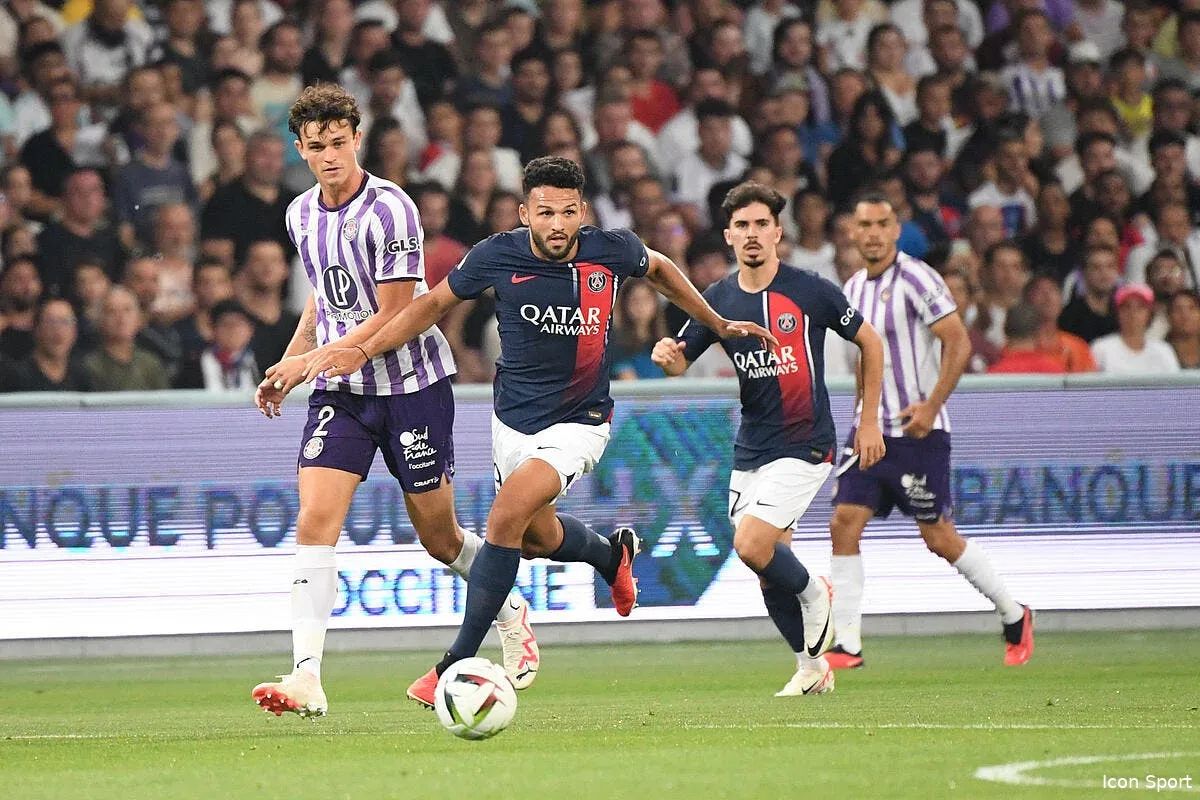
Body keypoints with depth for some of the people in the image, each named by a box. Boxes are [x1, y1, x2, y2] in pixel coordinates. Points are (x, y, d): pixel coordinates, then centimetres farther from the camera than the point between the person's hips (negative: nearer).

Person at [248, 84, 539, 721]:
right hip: (340, 390, 5)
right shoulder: (301, 215, 5)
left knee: (438, 536, 7)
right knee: (314, 524, -14)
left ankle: (511, 613, 38)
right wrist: (287, 365, 16)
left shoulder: (389, 210, -17)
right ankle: (306, 679, -20)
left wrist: (313, 359, -20)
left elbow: (393, 318, -18)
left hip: (411, 384, -5)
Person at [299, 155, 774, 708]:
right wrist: (362, 352, -7)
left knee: (507, 515, -24)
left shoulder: (613, 251, -15)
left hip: (578, 423, -3)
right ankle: (612, 554, 57)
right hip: (513, 419, 3)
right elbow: (435, 303, 1)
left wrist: (717, 324, 17)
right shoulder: (498, 257, -15)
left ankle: (458, 662, -19)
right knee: (537, 536, 21)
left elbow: (658, 268, 10)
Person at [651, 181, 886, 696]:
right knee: (770, 571, 6)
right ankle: (812, 667, 25)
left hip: (805, 444, -5)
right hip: (751, 449, 5)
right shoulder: (718, 300, 3)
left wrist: (869, 422, 2)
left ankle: (812, 593, 9)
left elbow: (870, 343, 2)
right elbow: (681, 361, 5)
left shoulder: (809, 291, -9)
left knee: (751, 546, -21)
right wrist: (666, 355, -21)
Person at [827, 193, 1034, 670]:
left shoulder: (915, 279, -12)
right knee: (844, 522, -7)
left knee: (938, 537, -3)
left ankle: (1014, 617, 17)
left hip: (919, 432, -7)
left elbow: (958, 343, -17)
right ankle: (847, 644, -7)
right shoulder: (853, 289, 11)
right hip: (872, 430, 7)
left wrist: (931, 405, -23)